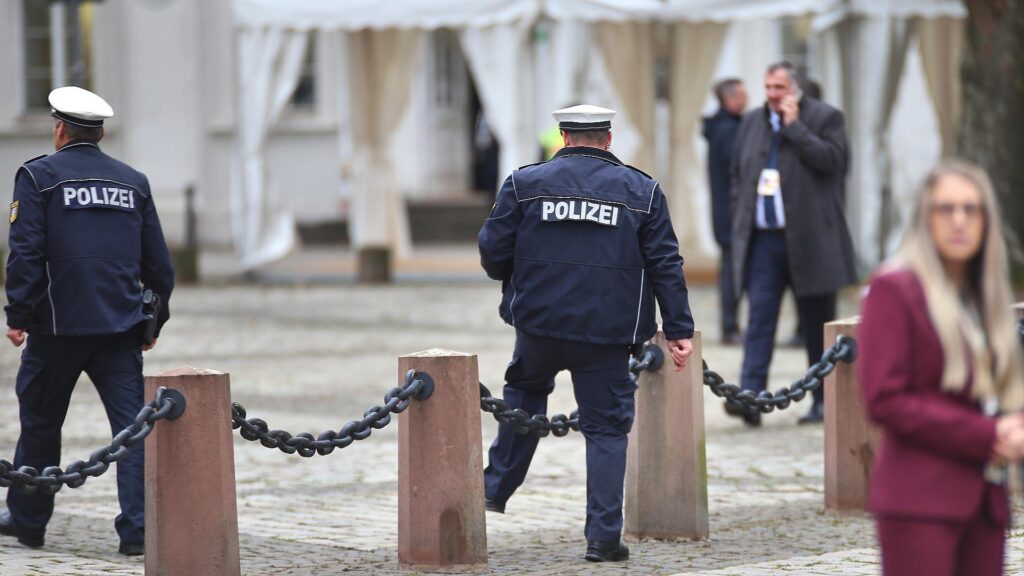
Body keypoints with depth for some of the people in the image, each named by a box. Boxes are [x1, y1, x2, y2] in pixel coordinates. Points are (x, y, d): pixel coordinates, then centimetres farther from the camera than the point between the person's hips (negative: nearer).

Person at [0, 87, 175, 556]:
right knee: (132, 424, -1)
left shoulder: (38, 175, -1)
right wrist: (154, 321, 21)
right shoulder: (133, 182, 12)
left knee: (40, 423, 12)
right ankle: (137, 529, -10)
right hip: (121, 326, 3)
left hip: (58, 325, -2)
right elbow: (158, 262, 13)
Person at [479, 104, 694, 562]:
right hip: (608, 334, -1)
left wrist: (516, 280, 23)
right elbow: (666, 266, 1)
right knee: (606, 429, 5)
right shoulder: (641, 191, 3)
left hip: (539, 321, 1)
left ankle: (497, 487, 28)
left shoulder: (525, 183, 2)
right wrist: (678, 330, 5)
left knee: (525, 390, 29)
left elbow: (493, 252, 2)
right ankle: (603, 536, 1)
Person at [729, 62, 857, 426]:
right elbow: (738, 177, 19)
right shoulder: (752, 123, 14)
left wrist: (794, 125, -14)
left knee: (817, 323, 6)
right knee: (759, 318, -9)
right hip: (764, 239, 3)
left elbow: (830, 160, -16)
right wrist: (740, 224, 9)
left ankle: (823, 400, 16)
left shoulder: (825, 118, 0)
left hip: (809, 241, -3)